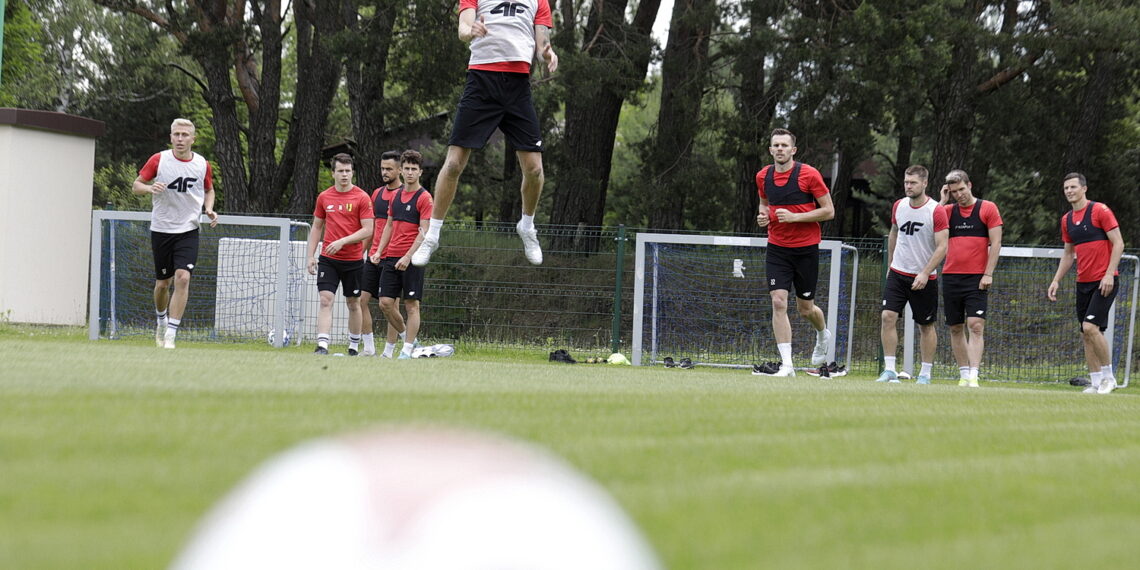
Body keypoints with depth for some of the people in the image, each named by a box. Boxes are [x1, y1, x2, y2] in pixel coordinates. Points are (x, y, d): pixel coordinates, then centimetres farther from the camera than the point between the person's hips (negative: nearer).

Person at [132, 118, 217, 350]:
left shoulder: (202, 165, 0)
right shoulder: (158, 160, -5)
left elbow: (209, 190, 18)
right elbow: (136, 185, 2)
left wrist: (209, 209, -1)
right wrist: (150, 188, -21)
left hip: (188, 231, 0)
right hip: (161, 229, 0)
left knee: (182, 278, -17)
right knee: (163, 282, 9)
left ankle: (170, 335, -15)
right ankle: (161, 322, 38)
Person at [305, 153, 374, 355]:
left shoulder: (362, 198, -5)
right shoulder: (324, 197, 6)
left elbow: (367, 231, -9)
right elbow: (316, 228, 14)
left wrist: (342, 241, -19)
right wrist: (310, 255, 7)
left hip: (353, 260, -2)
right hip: (328, 259, 2)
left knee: (353, 303, 9)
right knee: (325, 300, -11)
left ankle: (354, 346, 22)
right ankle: (322, 346, -19)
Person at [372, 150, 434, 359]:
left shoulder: (424, 198, -6)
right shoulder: (396, 196, 15)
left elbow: (424, 232, -12)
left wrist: (408, 257, -19)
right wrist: (379, 251, 11)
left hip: (411, 259, -6)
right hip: (391, 256, 6)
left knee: (411, 304, -3)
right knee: (385, 303, 1)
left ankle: (407, 350, 0)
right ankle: (407, 336, 21)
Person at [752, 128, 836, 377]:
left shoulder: (809, 175, -11)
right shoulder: (763, 176, 3)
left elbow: (829, 211, -9)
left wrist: (795, 217, -19)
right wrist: (763, 216, -1)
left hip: (806, 249, -3)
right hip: (777, 248, 3)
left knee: (805, 309, 7)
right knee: (778, 302, -12)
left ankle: (823, 335, 43)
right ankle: (786, 364, -10)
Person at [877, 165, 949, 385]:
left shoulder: (936, 211, -12)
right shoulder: (898, 206, 5)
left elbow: (942, 247, -14)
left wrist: (925, 274, -20)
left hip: (924, 278, -4)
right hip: (898, 273, 4)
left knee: (926, 325, 5)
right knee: (888, 317, -10)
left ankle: (925, 374, 14)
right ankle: (889, 370, -8)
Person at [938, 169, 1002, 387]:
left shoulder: (987, 208, 2)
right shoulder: (948, 211, 12)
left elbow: (996, 243, -2)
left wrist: (988, 274, -9)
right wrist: (942, 201, 1)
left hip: (977, 279, -4)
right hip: (951, 277, 4)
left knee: (976, 326, -13)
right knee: (956, 328, 6)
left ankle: (973, 376, -19)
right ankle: (964, 375, 13)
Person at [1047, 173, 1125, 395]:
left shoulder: (1100, 211, -8)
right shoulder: (1067, 220, 13)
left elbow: (1118, 244, -10)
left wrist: (1109, 274, -18)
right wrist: (1056, 280, 15)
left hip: (1104, 281, -7)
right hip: (1083, 282, 7)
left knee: (1091, 327, -19)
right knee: (1086, 335, 3)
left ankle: (1108, 376, -6)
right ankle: (1096, 382, 8)